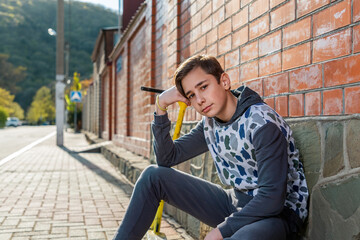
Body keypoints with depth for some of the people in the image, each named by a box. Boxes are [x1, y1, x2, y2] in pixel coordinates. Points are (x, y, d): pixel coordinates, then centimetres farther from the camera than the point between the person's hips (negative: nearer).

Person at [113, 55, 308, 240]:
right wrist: (161, 107, -5)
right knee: (153, 176, 0)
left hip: (278, 213, -7)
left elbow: (272, 198, -25)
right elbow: (167, 158, 4)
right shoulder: (210, 125, 2)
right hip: (235, 203, 7)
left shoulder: (263, 123, -22)